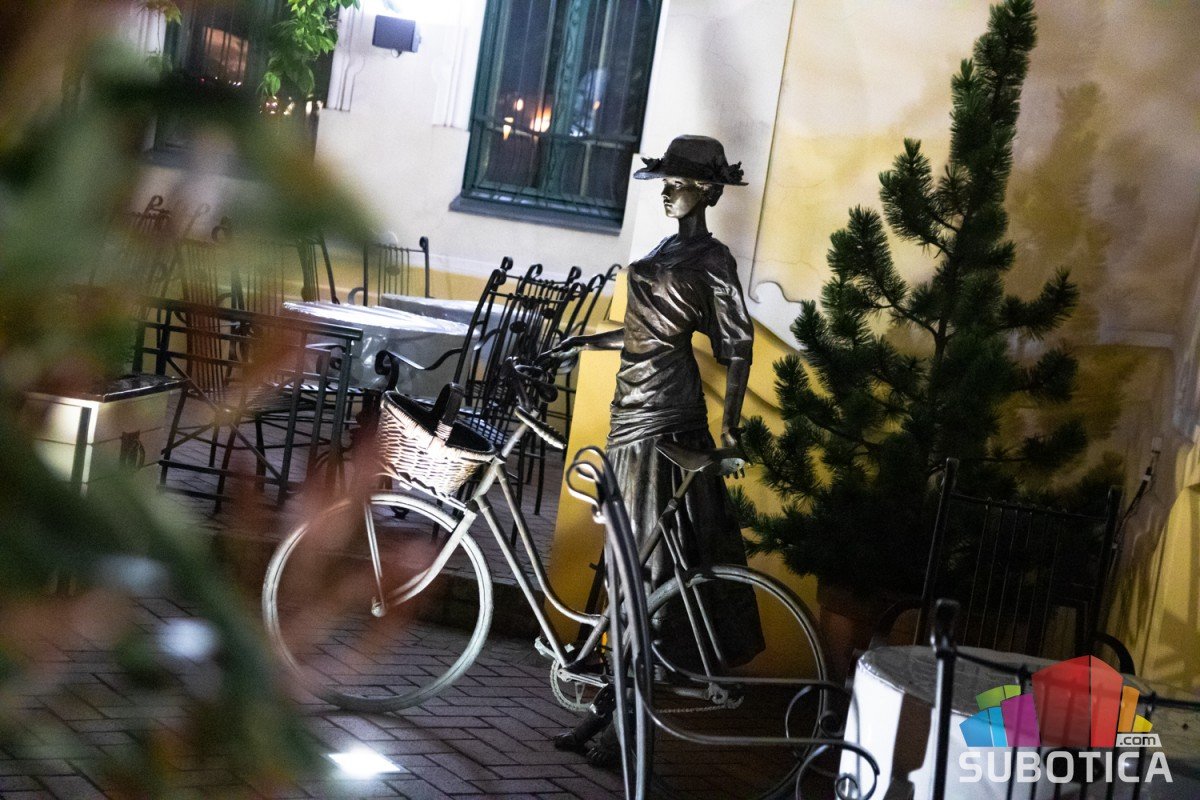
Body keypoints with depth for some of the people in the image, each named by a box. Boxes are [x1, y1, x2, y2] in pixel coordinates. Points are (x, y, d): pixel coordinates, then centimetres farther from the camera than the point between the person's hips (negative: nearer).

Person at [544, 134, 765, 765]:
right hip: (634, 416, 9)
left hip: (666, 422, -9)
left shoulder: (710, 259, -7)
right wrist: (586, 343, 23)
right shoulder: (667, 250, 18)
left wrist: (729, 423, -17)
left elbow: (737, 343, -12)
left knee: (651, 565, -7)